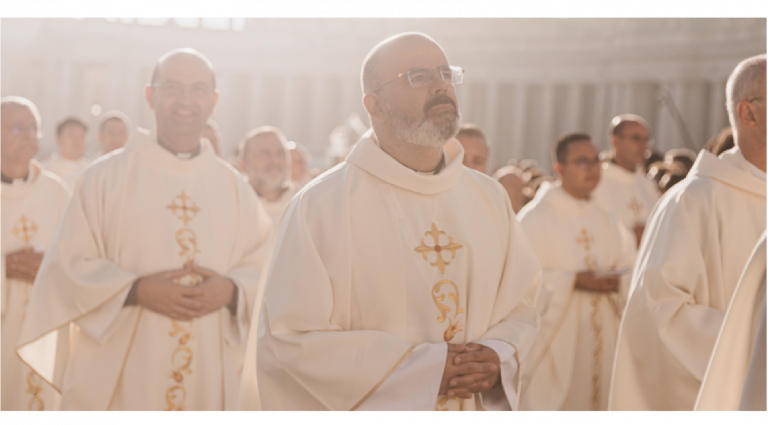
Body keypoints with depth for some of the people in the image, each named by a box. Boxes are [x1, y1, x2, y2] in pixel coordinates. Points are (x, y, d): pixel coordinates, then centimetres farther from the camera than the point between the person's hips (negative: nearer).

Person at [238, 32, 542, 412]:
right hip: (371, 402, -4)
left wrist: (498, 358, -16)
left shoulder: (490, 199, -1)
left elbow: (519, 308, 5)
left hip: (478, 402, 4)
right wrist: (420, 369, -22)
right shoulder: (319, 206, -15)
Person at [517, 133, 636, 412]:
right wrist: (573, 281, -20)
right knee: (552, 401, -4)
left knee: (597, 396, 6)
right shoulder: (534, 217, -7)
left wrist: (616, 282, -12)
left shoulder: (607, 222, 13)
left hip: (600, 342, 6)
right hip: (553, 343, -5)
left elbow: (628, 271, 10)